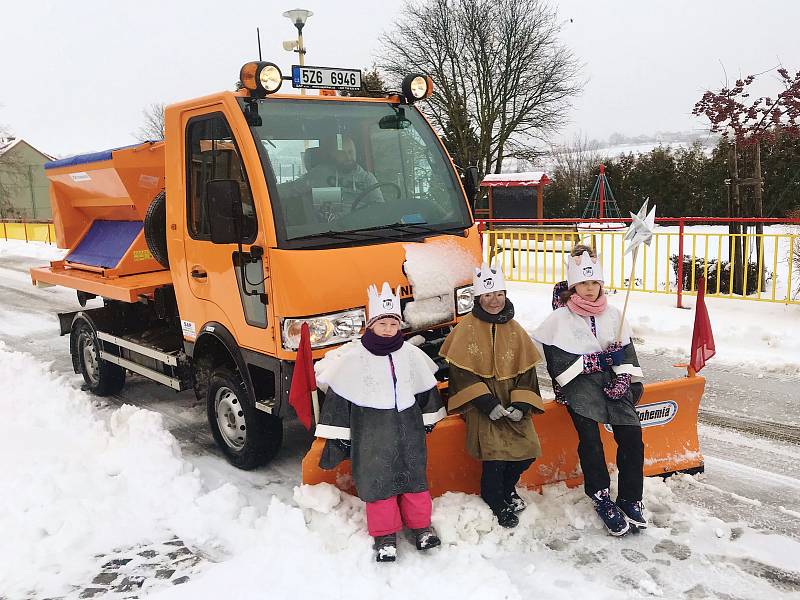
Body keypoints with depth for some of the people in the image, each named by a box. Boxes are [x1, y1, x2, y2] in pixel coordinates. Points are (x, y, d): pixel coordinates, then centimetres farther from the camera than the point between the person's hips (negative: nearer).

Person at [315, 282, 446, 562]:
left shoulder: (411, 354, 3)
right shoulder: (354, 357, -8)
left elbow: (426, 387, 17)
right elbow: (338, 396, -5)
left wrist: (428, 419, 21)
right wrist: (338, 435, -5)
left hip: (408, 426, 3)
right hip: (370, 431, -3)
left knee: (414, 474, 8)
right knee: (376, 478, 0)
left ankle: (421, 525, 26)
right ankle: (385, 534, 15)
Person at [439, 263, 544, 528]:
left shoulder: (514, 330, 9)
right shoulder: (467, 328, -3)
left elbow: (526, 370, 7)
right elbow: (461, 372, -8)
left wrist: (521, 404, -9)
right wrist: (487, 403, -17)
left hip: (511, 399, 4)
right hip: (480, 400, -4)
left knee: (528, 448, -11)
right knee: (495, 449, -22)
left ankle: (507, 488, 21)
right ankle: (496, 502, 5)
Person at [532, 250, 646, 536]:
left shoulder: (613, 314, 16)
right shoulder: (559, 318, 3)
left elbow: (627, 351, 15)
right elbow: (557, 359, -5)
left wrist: (625, 379, -2)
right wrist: (593, 361, -10)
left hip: (612, 380, 4)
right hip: (579, 383, -3)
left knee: (632, 435, -14)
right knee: (589, 437, -24)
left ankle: (630, 499, -1)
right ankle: (601, 499, -9)